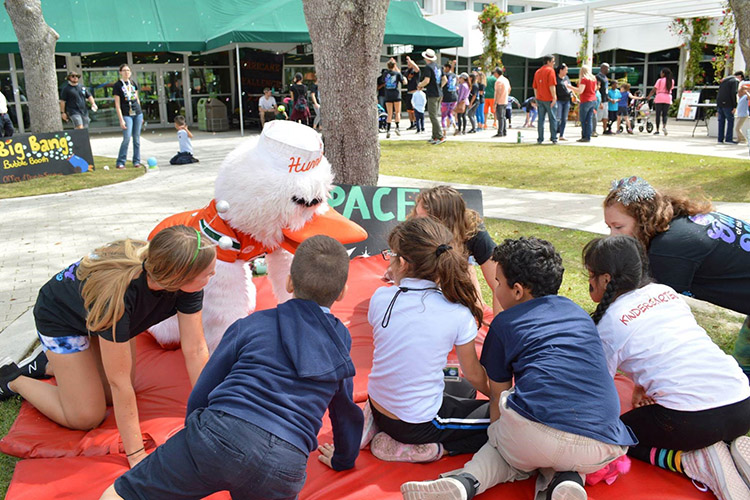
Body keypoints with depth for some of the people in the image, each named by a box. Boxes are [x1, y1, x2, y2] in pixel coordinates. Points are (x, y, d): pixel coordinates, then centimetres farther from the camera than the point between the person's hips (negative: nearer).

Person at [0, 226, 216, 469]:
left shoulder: (187, 286, -30)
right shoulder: (117, 293, -45)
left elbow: (196, 351, -23)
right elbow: (120, 381, -37)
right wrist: (136, 455, -30)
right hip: (60, 316, -5)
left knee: (114, 397, 9)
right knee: (86, 417, -2)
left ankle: (50, 365, 29)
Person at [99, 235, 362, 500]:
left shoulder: (250, 325, 14)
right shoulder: (340, 340, 19)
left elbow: (200, 395, 18)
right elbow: (345, 409, 33)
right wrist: (344, 459, 52)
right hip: (284, 467, 2)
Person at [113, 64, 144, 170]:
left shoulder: (133, 83, 13)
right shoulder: (117, 85, -2)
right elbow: (117, 104, -5)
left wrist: (140, 114, 16)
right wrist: (121, 120, -12)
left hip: (138, 113, 5)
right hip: (126, 114, -5)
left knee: (137, 138, 5)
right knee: (127, 138, -12)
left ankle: (136, 161, 12)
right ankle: (120, 162, -3)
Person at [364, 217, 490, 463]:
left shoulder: (380, 297, -13)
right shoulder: (459, 315, -19)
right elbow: (474, 375, -3)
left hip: (378, 407, 6)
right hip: (418, 425, -5)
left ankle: (375, 424, 17)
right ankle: (420, 448, -2)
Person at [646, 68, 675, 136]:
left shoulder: (660, 80, -5)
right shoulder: (671, 81, 8)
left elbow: (654, 90, -7)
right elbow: (671, 89, 12)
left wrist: (648, 97, 1)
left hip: (659, 98, -3)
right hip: (668, 98, 3)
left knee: (658, 114, 3)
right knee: (664, 114, 9)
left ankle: (657, 130, 3)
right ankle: (664, 126, -17)